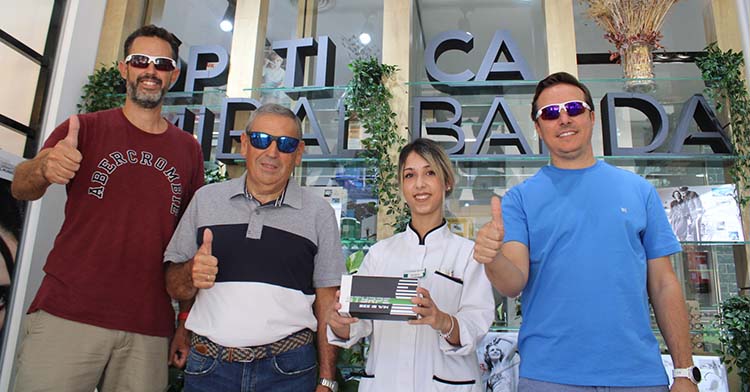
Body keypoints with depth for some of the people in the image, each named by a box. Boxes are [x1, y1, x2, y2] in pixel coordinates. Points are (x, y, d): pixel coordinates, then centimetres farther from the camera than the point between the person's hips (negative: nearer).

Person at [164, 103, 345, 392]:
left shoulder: (319, 213, 1)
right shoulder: (206, 199, 5)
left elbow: (326, 301, 1)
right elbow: (174, 286, 9)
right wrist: (192, 274, -13)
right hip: (209, 367, 2)